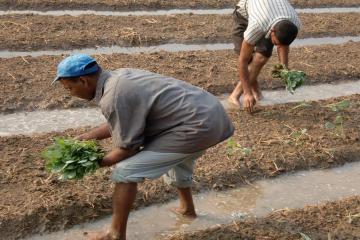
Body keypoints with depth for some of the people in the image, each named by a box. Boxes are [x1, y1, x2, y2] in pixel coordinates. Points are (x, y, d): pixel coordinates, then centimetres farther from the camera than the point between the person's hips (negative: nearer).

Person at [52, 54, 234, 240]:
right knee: (174, 156, 38)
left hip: (197, 127, -10)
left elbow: (127, 148, -11)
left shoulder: (112, 98, -19)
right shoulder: (119, 77, 10)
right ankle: (187, 208, 55)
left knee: (125, 172, -6)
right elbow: (122, 122, 23)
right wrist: (88, 136, 21)